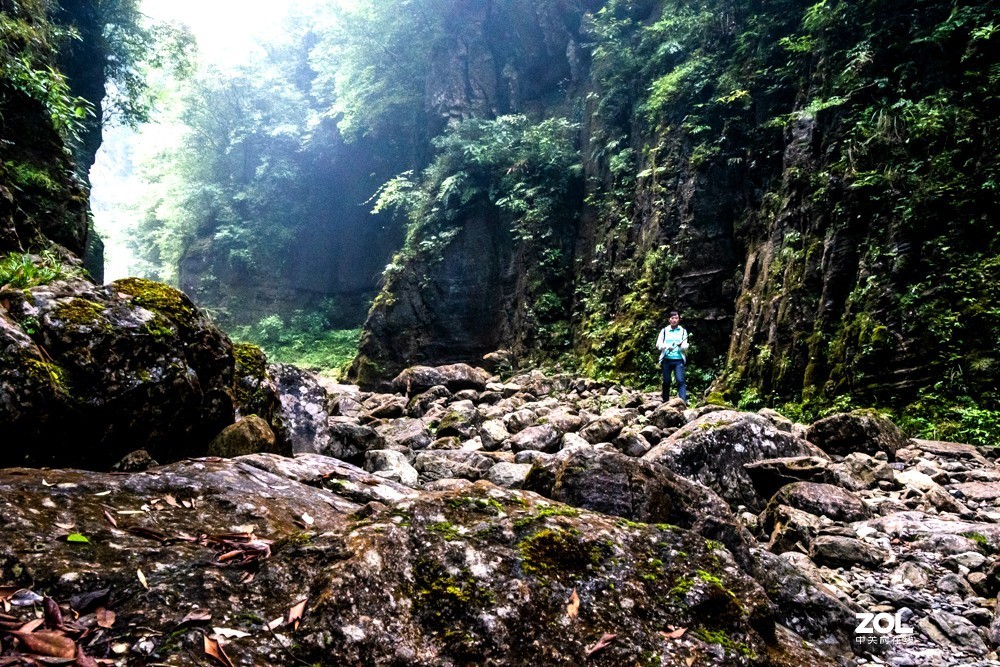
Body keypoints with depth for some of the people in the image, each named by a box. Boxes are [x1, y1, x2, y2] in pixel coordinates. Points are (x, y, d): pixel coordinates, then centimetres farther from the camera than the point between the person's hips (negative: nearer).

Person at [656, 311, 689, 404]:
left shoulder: (683, 331, 7)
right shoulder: (664, 330, 7)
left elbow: (685, 347, 2)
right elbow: (658, 345, 2)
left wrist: (681, 346, -21)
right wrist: (667, 347, -17)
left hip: (679, 360, -1)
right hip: (666, 359, 1)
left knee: (680, 380, -12)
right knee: (666, 381, 7)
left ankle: (683, 401, -19)